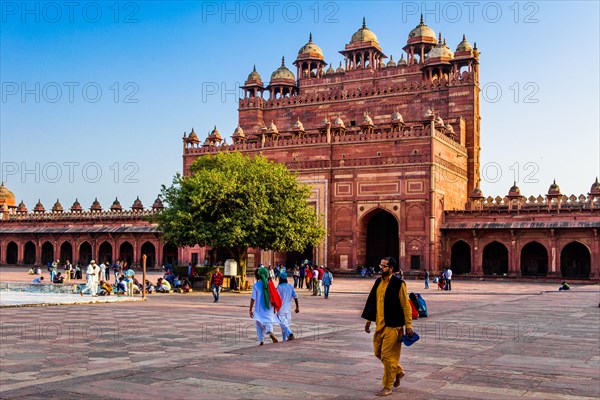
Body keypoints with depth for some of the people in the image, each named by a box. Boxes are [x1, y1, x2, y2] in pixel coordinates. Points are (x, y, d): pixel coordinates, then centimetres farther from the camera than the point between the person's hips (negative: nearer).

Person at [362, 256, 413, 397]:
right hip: (380, 324, 7)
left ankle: (387, 387, 10)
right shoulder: (378, 282, 9)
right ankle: (399, 371, 36)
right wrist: (368, 320, 18)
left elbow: (406, 305, -11)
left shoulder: (398, 284, -12)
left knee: (387, 355, -3)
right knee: (378, 352, 14)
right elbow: (372, 301, 16)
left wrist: (408, 325, -12)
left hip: (393, 325, -7)